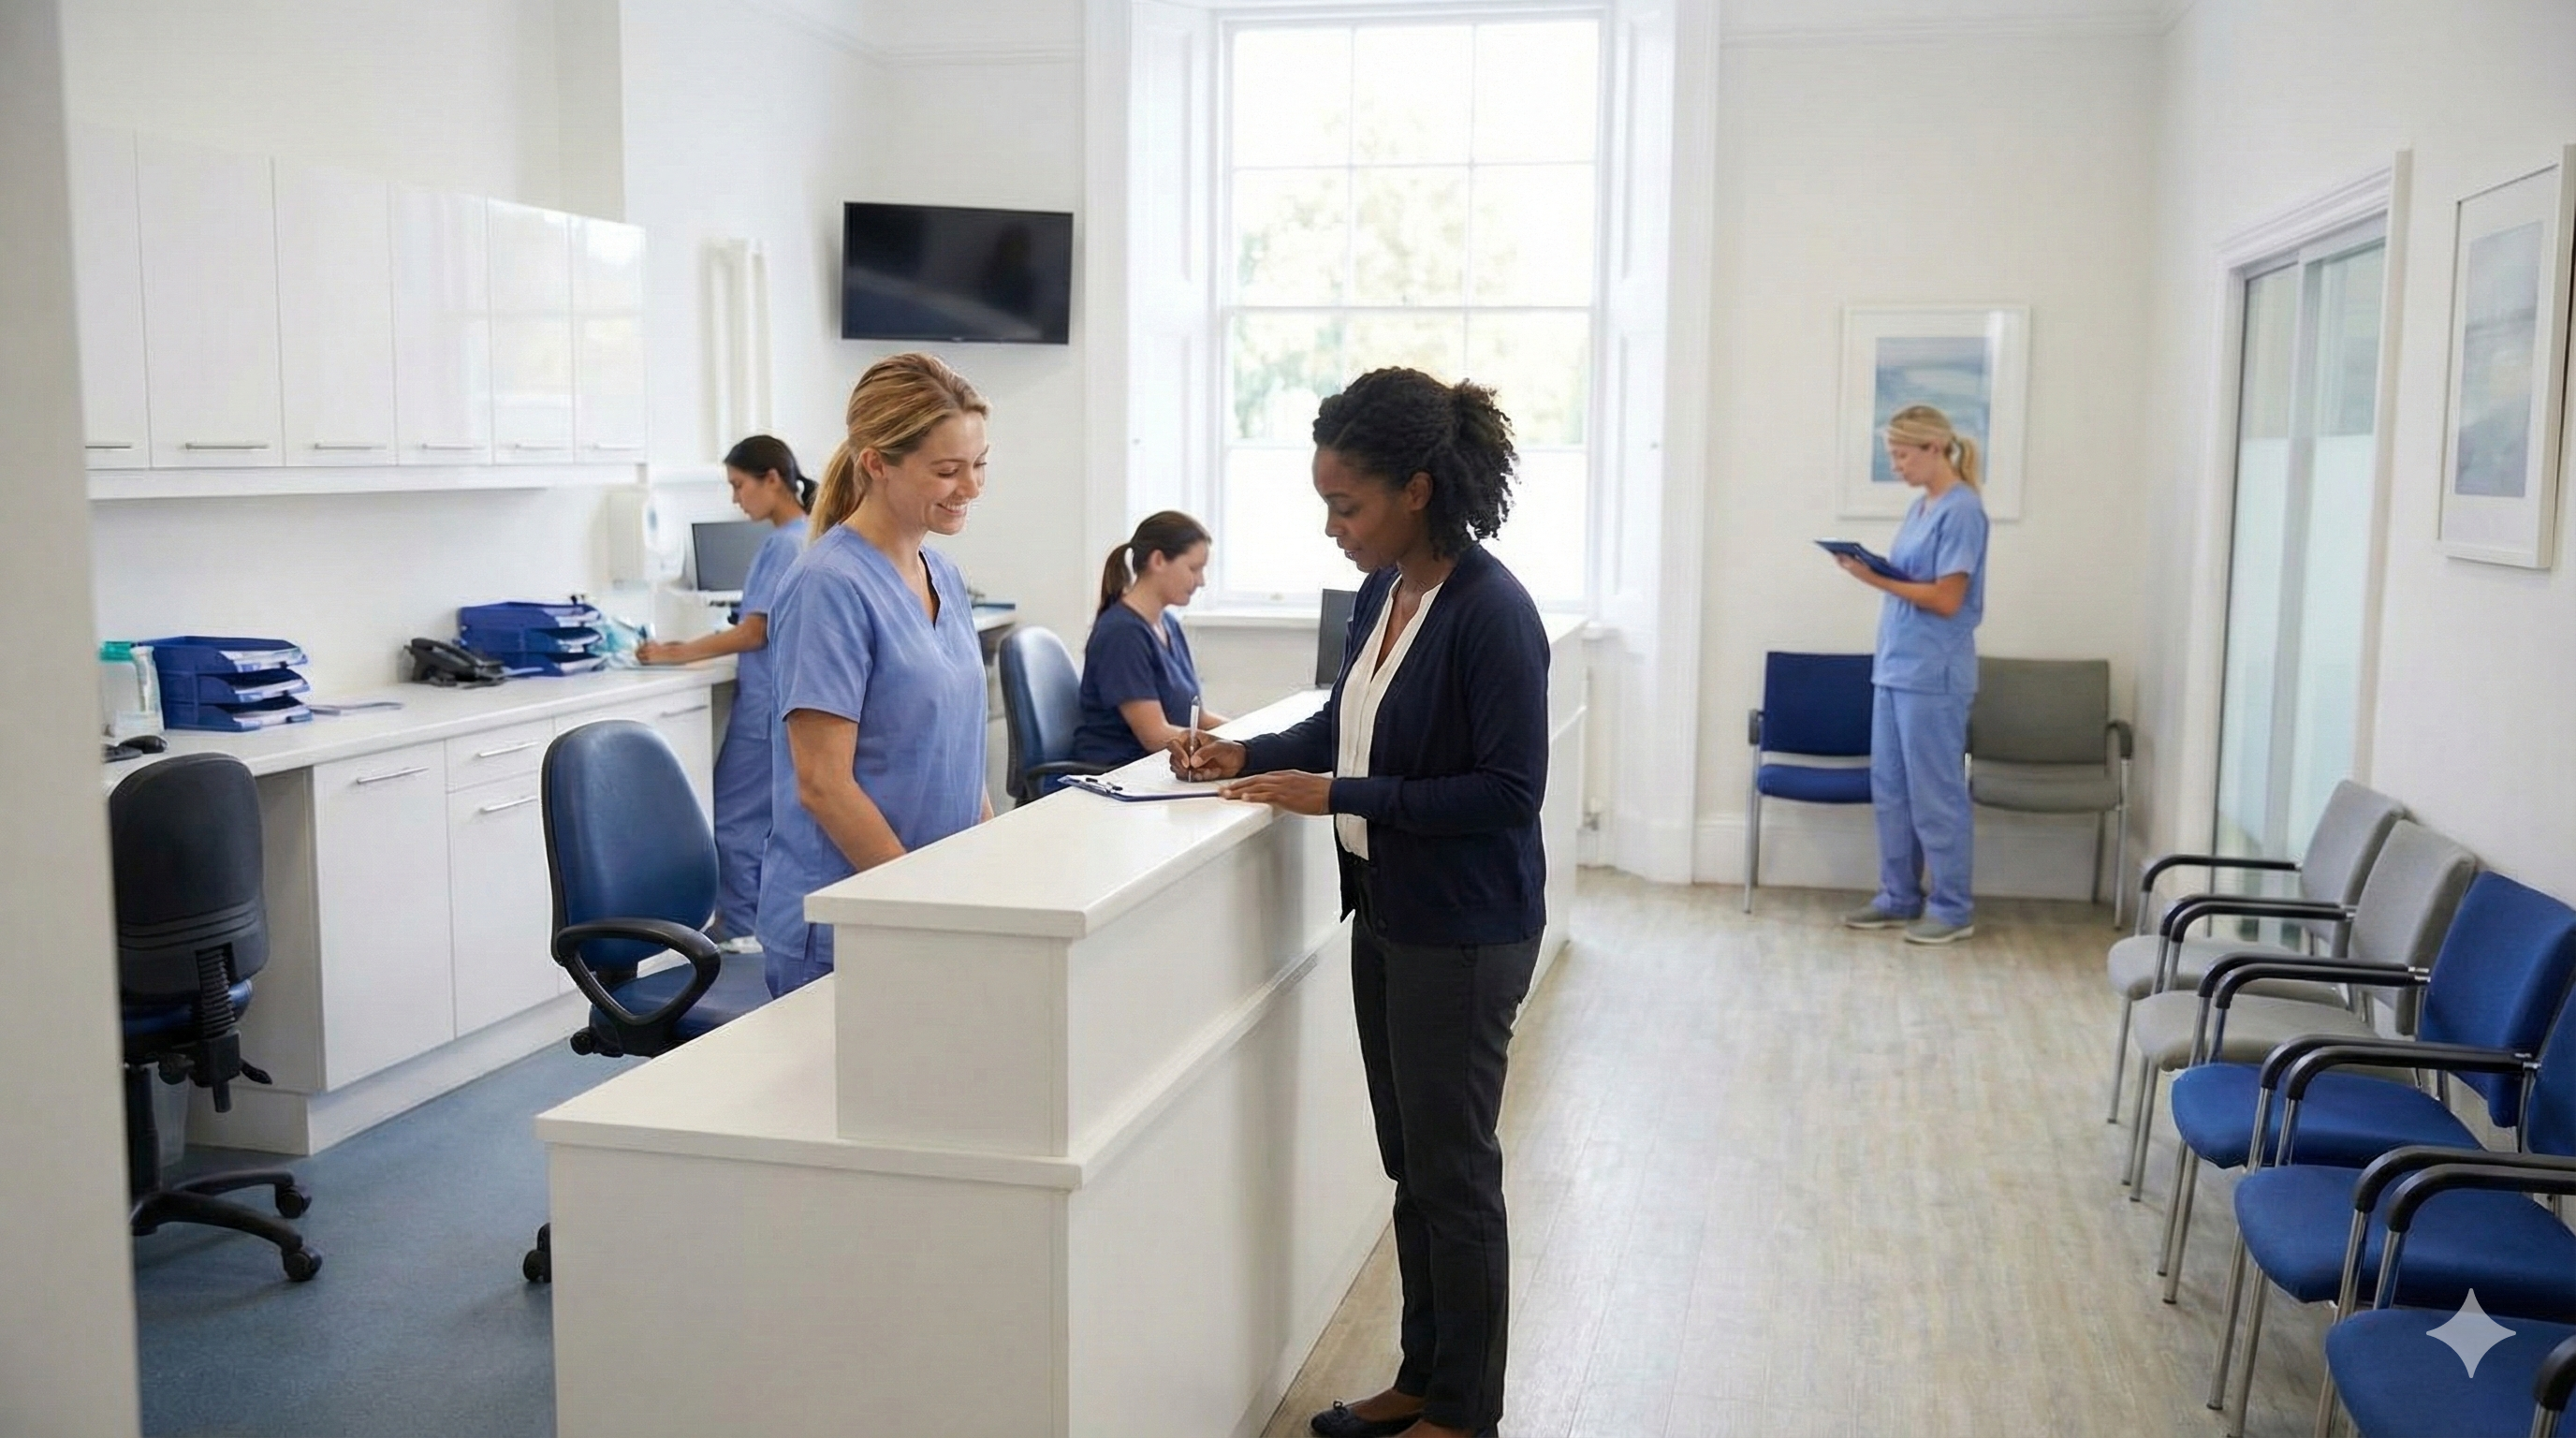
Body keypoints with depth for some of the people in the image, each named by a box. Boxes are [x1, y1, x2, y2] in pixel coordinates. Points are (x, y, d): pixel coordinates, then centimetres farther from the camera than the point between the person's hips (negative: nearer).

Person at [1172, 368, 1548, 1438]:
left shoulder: (1490, 612, -21)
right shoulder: (1382, 591, 3)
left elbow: (1508, 791, -21)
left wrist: (1338, 796, -22)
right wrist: (1247, 756, 2)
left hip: (1464, 936, -8)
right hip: (1384, 917, 8)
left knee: (1452, 1174, 6)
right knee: (1409, 1165, 18)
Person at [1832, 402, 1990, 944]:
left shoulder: (1962, 510, -13)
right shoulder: (1920, 506, 13)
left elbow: (1946, 599, -18)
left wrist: (1875, 579, -18)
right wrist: (1869, 569, 1)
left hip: (1933, 676, -9)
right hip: (1894, 668, 9)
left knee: (1935, 795, -1)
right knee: (1889, 790, 13)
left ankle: (1953, 909, 10)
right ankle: (1898, 897, 22)